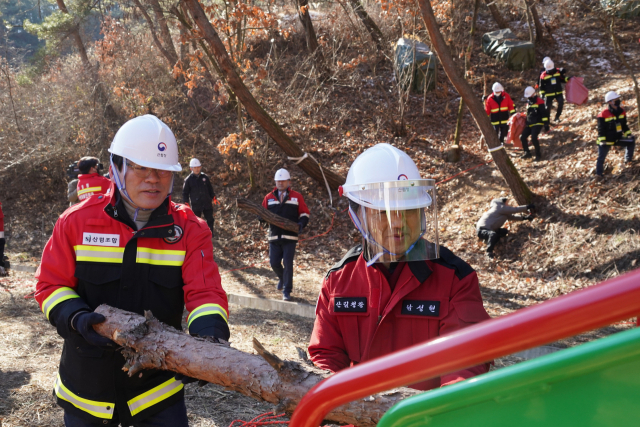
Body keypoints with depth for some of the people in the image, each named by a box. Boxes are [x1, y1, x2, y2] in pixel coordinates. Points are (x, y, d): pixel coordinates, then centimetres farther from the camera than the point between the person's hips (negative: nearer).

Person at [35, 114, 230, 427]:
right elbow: (51, 285, -1)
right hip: (87, 383, 1)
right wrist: (75, 317, -21)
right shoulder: (77, 221, -8)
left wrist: (209, 335, -38)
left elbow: (204, 292, -18)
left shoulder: (189, 230, -9)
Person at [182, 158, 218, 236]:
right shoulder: (188, 180, -2)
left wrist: (214, 198, 12)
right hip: (195, 205, -3)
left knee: (210, 220, 8)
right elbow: (185, 192, 3)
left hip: (207, 203, 3)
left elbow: (210, 189, 18)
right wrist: (186, 203, -4)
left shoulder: (205, 177, 7)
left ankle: (210, 236, 21)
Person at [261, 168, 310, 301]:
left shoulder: (297, 197, 6)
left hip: (290, 237, -2)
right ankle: (282, 279, 37)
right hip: (274, 236, 3)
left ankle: (287, 291, 3)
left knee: (287, 263, -7)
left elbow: (304, 213, 7)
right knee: (274, 263, 4)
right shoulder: (269, 198, 11)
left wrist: (301, 223, -12)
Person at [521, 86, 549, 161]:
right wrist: (526, 123, 29)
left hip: (537, 124, -8)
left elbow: (544, 114, -11)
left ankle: (538, 155, -12)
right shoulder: (528, 103, 18)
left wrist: (546, 125, -15)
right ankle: (527, 153, 9)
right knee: (522, 137, -5)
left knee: (533, 138, -24)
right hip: (529, 125, 8)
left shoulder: (539, 102, -7)